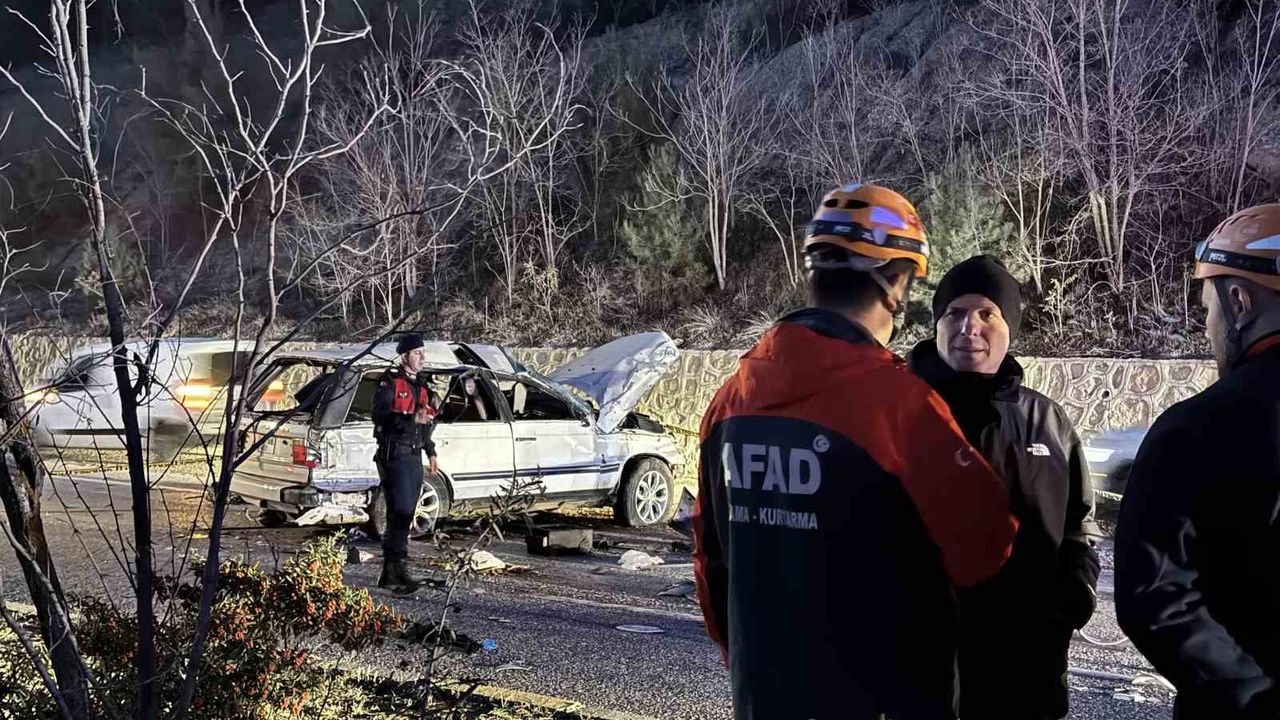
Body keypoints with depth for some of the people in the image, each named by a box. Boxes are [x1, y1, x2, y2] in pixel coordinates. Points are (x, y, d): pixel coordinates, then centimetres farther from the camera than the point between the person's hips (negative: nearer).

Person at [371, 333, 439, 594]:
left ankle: (389, 574, 13)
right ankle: (399, 569, -18)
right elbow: (380, 416, -17)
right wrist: (413, 418, -26)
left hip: (413, 457, 8)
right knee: (401, 512, -15)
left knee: (403, 514, 8)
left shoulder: (419, 387, 21)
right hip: (395, 455, -8)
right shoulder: (390, 382, -5)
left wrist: (431, 452, 26)